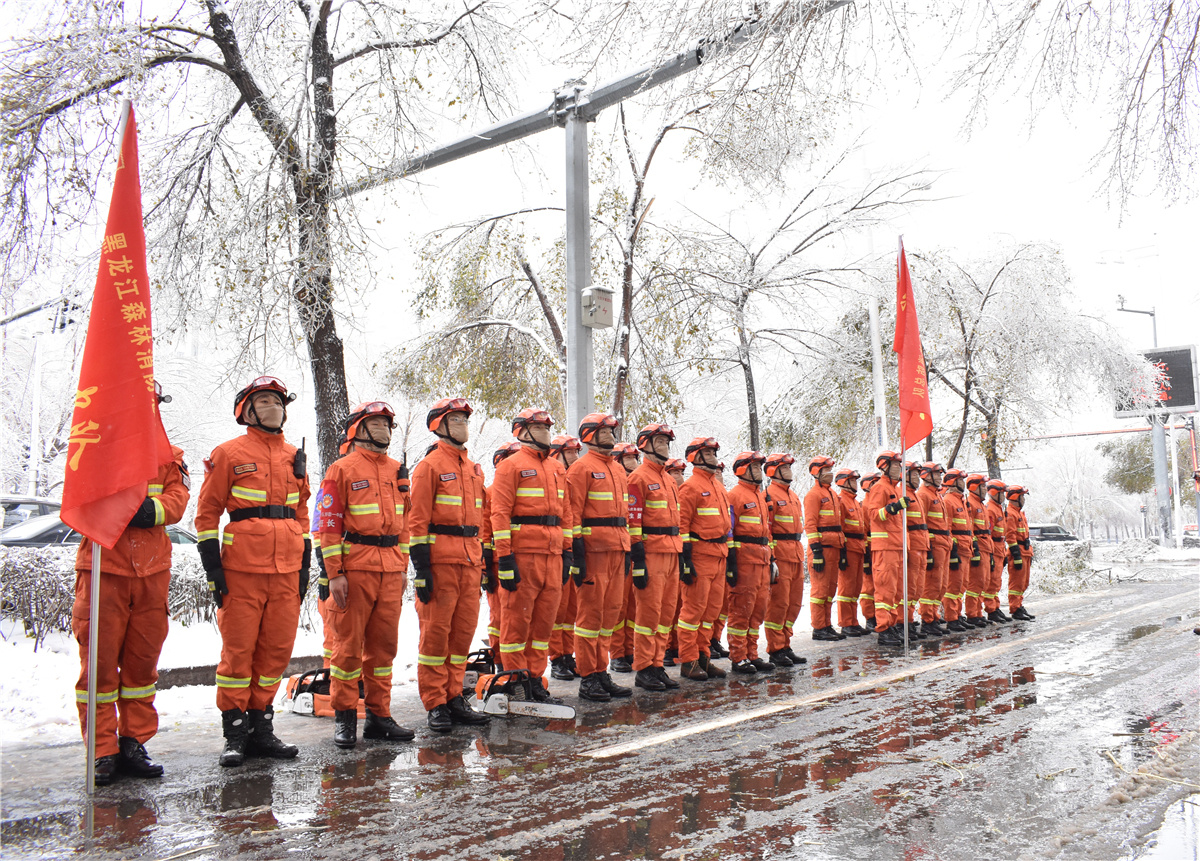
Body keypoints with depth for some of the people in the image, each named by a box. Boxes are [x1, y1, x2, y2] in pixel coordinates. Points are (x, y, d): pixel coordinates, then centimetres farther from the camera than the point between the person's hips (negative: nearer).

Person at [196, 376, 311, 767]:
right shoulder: (229, 453, 1)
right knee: (238, 649, 0)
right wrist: (212, 566, -6)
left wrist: (304, 563, 15)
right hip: (242, 569, -4)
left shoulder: (294, 457, 15)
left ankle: (261, 726, 18)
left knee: (277, 648, 7)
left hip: (286, 570, 5)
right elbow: (207, 512, 0)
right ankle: (235, 732, 10)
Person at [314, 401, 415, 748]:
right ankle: (344, 717, 11)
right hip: (355, 567, -5)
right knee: (349, 642, 0)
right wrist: (334, 573, -11)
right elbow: (327, 524, -6)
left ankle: (379, 714, 17)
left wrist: (403, 566, 15)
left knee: (384, 643, 8)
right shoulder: (342, 469, -2)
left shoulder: (397, 471, 15)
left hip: (390, 569, 5)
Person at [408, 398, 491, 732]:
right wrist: (421, 567, -14)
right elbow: (417, 520, -8)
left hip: (469, 561, 7)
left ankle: (454, 697, 18)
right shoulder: (430, 466, -4)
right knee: (436, 632, -2)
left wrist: (484, 559, 19)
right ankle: (435, 705, 6)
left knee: (463, 630, 8)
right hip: (440, 561, -7)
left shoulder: (474, 469, 18)